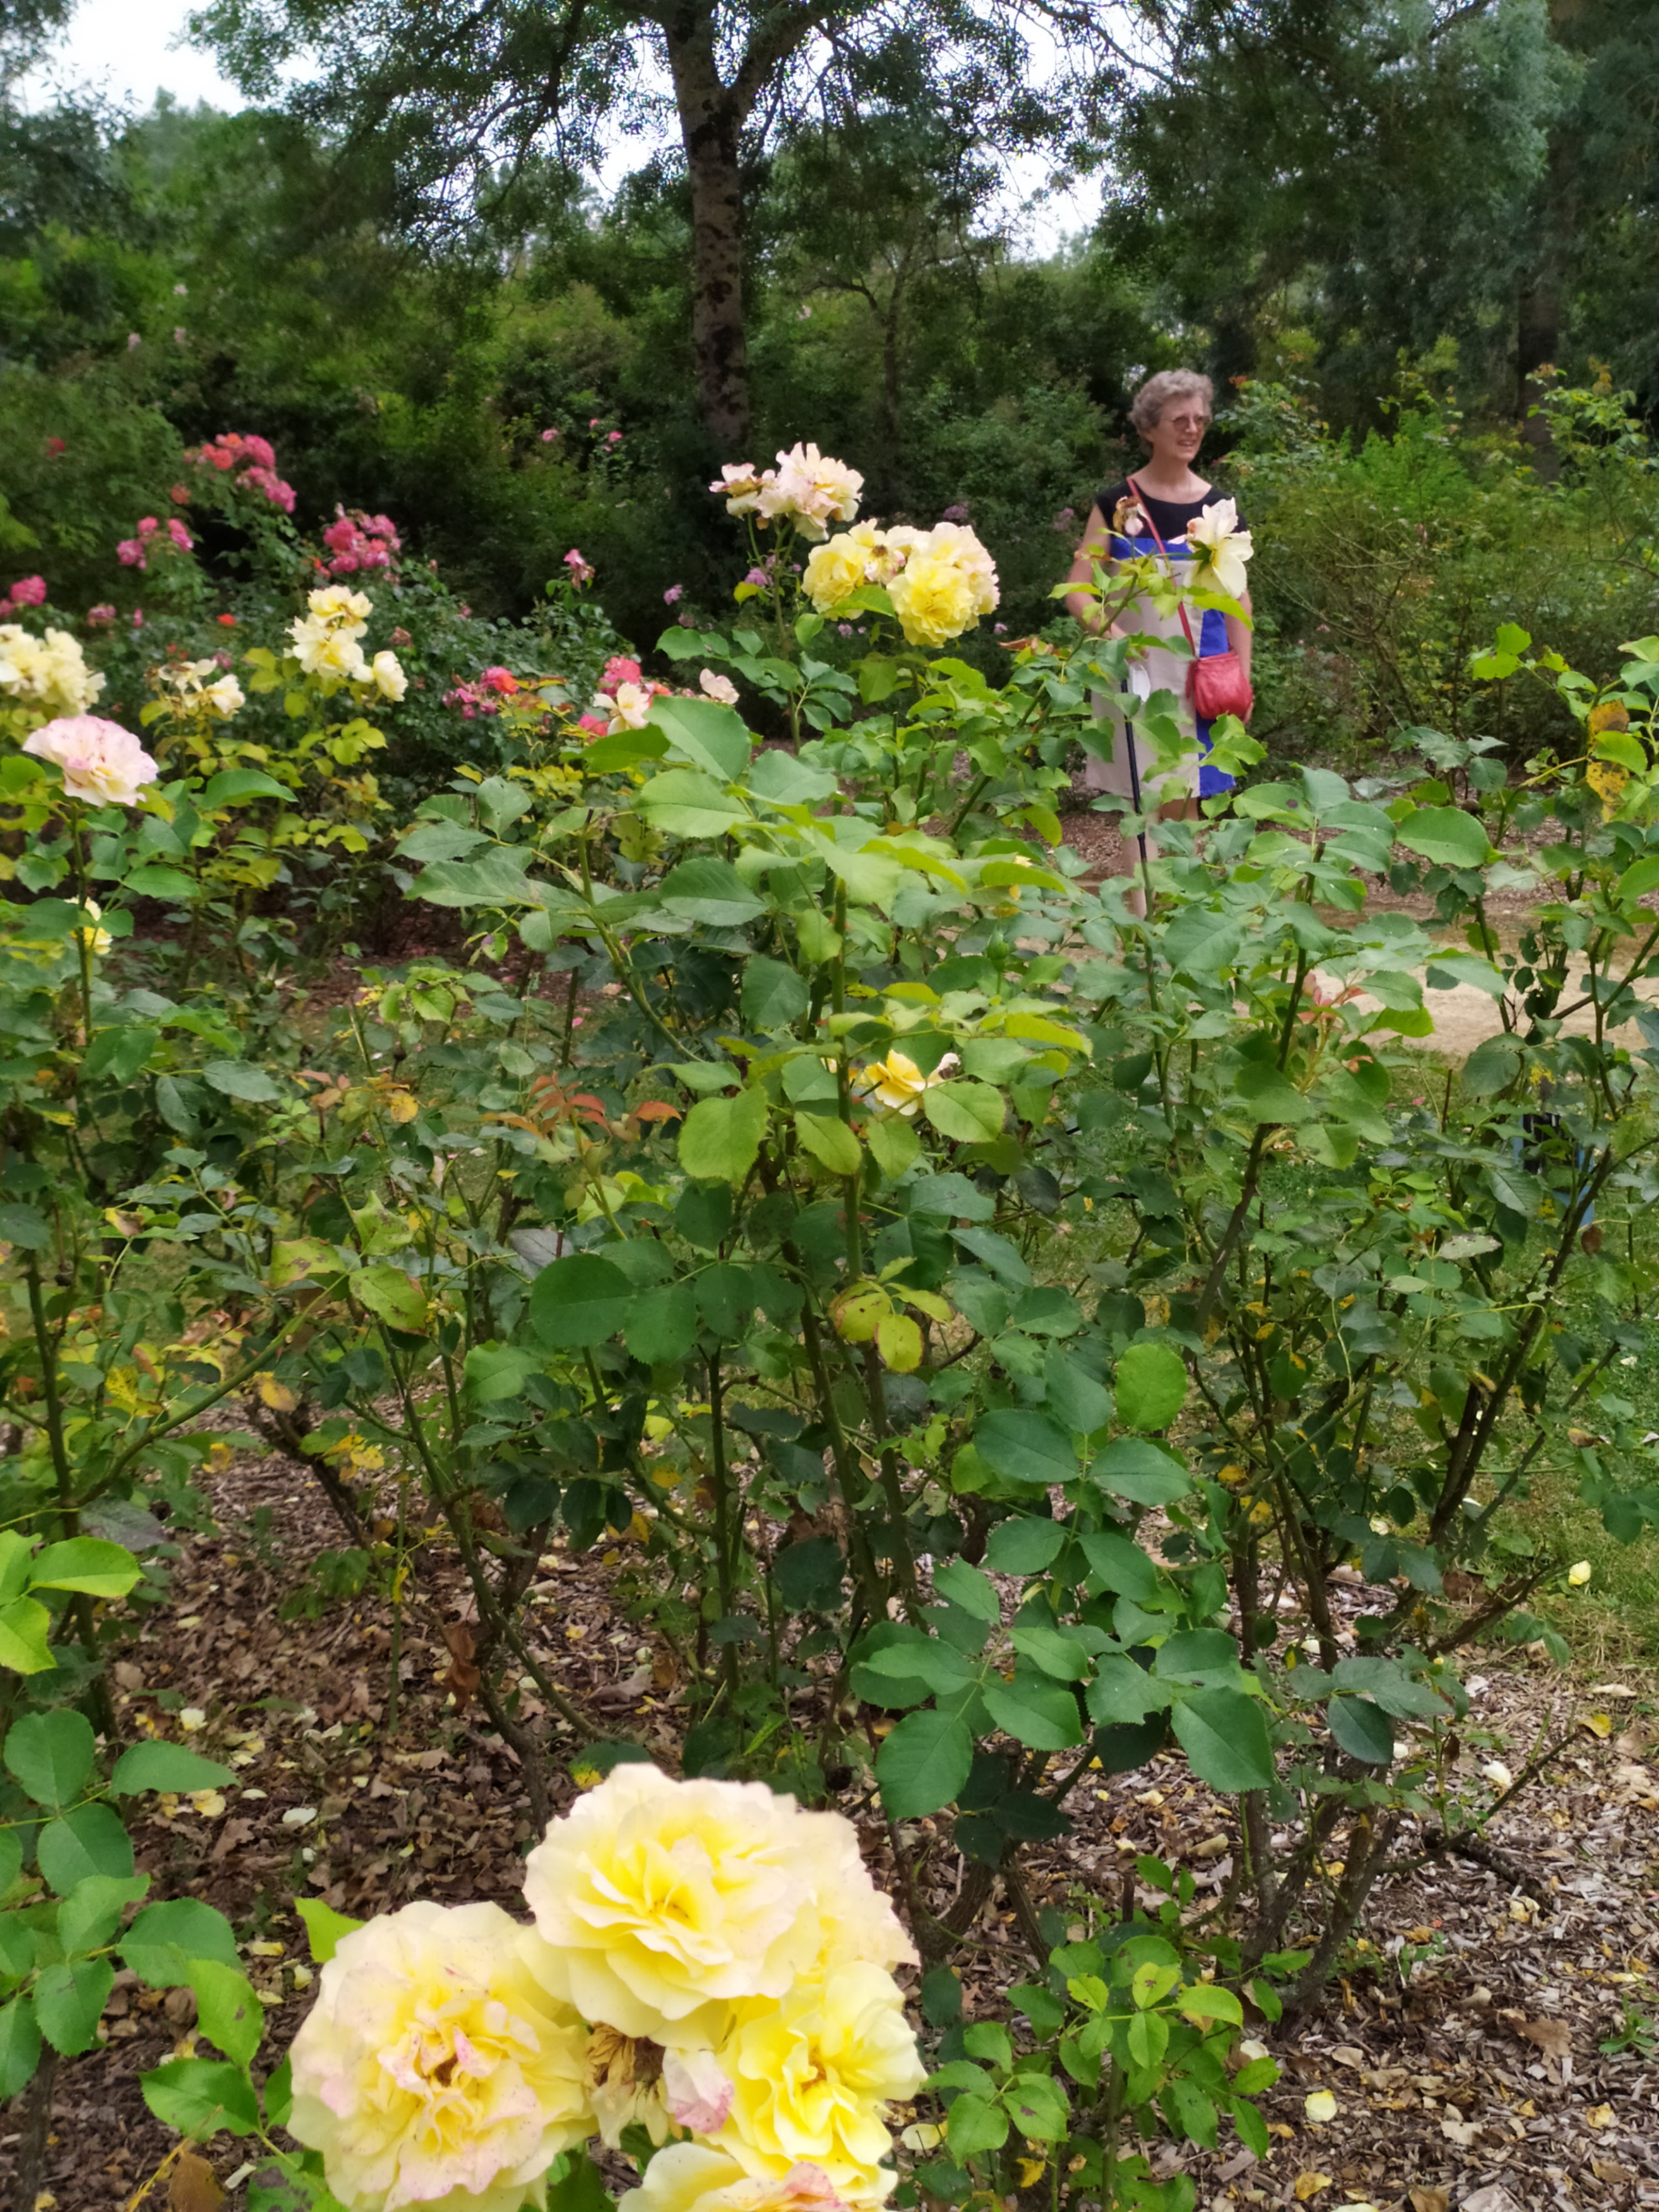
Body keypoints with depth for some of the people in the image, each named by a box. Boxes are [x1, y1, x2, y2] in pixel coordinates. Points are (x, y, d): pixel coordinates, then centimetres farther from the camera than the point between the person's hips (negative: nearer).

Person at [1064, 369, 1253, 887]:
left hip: (1197, 676, 3)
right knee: (1141, 800, -3)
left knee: (1185, 803, 9)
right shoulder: (1117, 504, 0)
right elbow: (1078, 590, -4)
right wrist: (1107, 629, -23)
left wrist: (1242, 679, 5)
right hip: (1136, 671, -3)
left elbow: (1237, 600, 12)